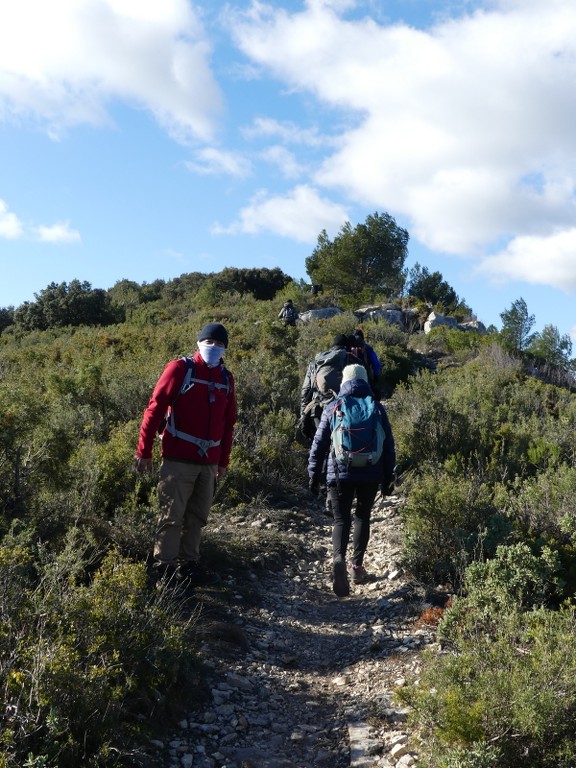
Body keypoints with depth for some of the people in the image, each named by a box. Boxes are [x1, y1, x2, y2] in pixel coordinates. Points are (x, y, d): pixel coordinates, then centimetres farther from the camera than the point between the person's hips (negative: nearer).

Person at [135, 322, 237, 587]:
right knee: (172, 516, 0)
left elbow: (228, 422, 16)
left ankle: (189, 564, 26)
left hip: (209, 462, 6)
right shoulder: (180, 369, -5)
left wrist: (224, 460, 17)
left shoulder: (226, 378, 11)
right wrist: (144, 451, -8)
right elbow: (155, 409, -6)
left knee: (197, 517, 14)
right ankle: (164, 569, 9)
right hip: (179, 460, -5)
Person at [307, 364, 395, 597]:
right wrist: (388, 478, 13)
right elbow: (388, 446, 5)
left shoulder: (333, 409, 0)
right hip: (370, 476, 1)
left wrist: (314, 476, 8)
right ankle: (357, 566, 18)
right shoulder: (377, 409, 3)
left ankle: (338, 558, -23)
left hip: (339, 474, -1)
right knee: (362, 517, 18)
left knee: (341, 520, 2)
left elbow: (319, 445, 1)